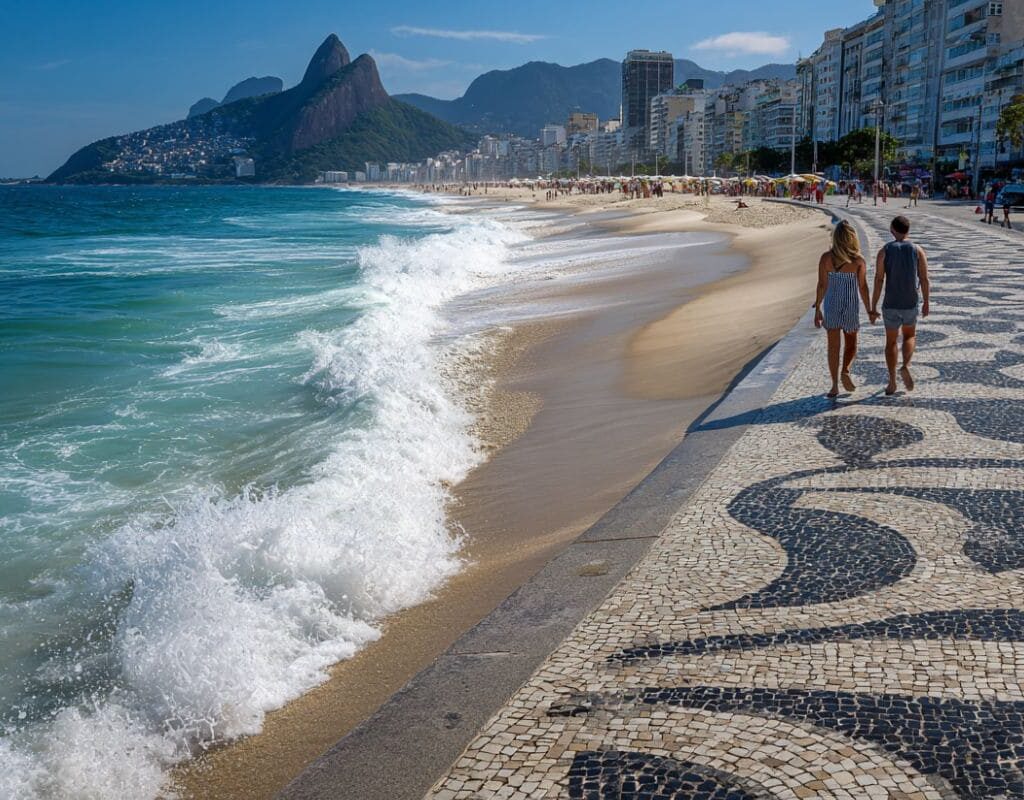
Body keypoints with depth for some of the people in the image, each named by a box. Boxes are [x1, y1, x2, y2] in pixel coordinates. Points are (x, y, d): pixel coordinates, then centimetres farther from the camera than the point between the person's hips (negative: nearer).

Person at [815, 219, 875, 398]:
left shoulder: (826, 258, -7)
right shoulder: (858, 260, -9)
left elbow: (822, 285, -6)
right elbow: (863, 287, -6)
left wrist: (817, 309, 2)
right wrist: (869, 310, 4)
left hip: (831, 305, 1)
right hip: (851, 306, -1)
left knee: (833, 346, 9)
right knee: (851, 344, 18)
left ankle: (835, 385, 8)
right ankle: (845, 371, -6)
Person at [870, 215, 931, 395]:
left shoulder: (884, 251, -6)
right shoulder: (918, 251, -4)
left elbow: (878, 281, -10)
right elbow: (924, 280, -6)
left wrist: (873, 307, -6)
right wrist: (926, 303, 6)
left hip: (890, 305, 0)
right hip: (910, 305, 1)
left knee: (891, 342, 14)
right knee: (910, 337, 23)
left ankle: (892, 382, 11)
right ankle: (905, 367, -3)